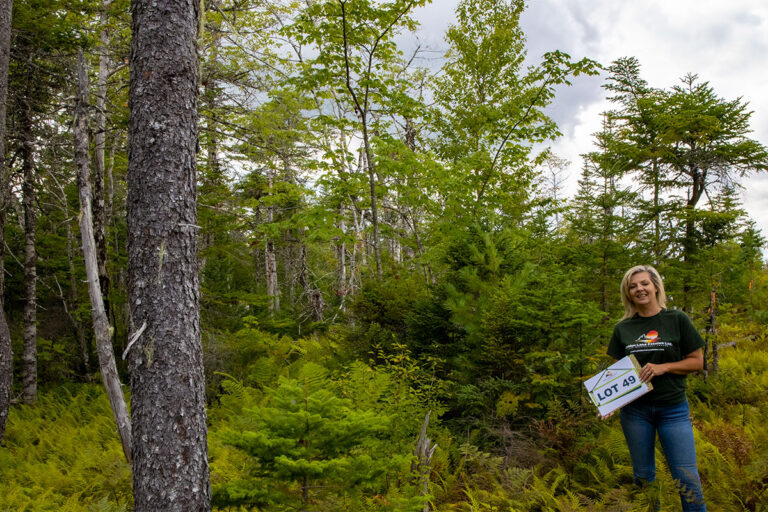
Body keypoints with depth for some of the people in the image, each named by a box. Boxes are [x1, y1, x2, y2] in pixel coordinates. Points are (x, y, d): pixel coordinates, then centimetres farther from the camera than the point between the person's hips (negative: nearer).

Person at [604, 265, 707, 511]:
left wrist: (663, 367, -15)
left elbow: (697, 361, 1)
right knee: (643, 476, 11)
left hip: (673, 408, -2)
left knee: (687, 479, -4)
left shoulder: (677, 320, -1)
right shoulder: (622, 329, 5)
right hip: (635, 409, 2)